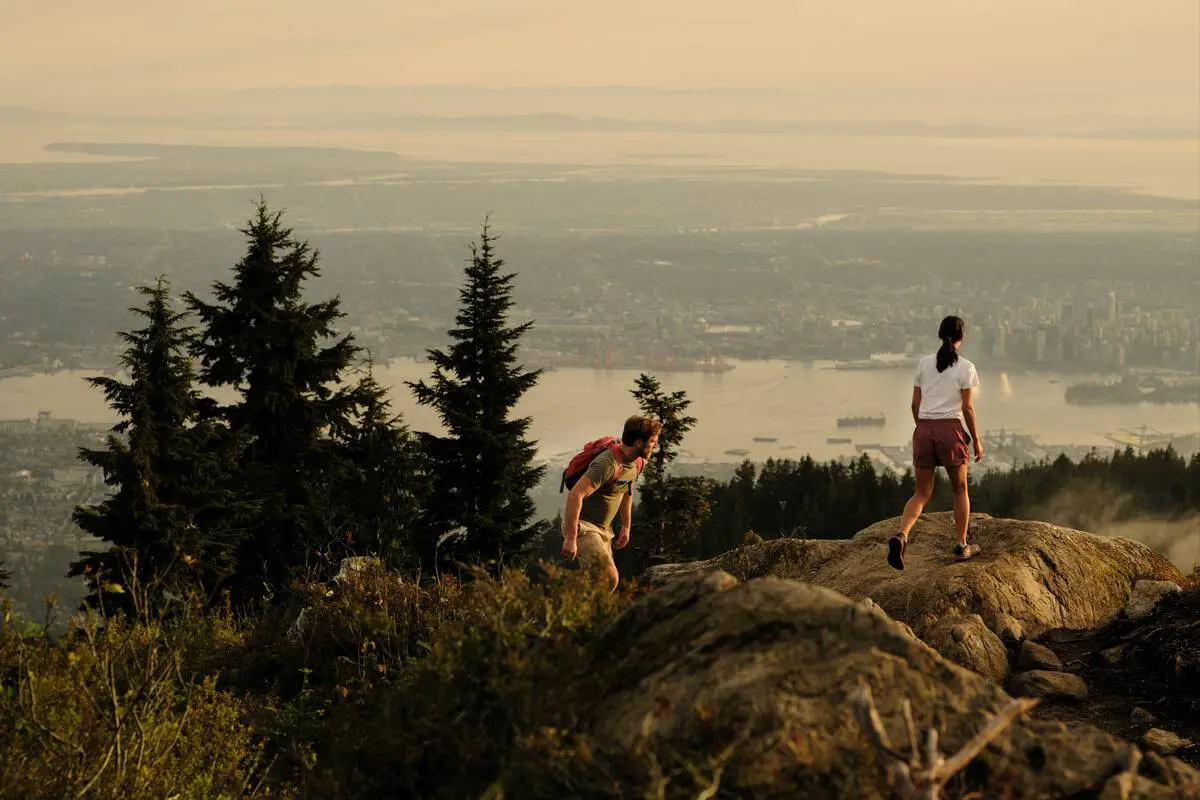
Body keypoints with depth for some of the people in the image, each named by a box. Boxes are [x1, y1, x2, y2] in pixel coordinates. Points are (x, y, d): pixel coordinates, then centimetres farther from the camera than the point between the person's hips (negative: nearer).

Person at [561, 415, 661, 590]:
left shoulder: (635, 463, 5)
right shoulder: (608, 464, -26)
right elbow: (575, 495, -32)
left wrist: (626, 526, 25)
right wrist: (570, 538, -33)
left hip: (603, 529, 9)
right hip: (582, 525, -9)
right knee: (610, 578, -20)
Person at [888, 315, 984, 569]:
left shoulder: (924, 363, 7)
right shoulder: (965, 368, -5)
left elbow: (915, 403, 9)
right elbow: (968, 408, -6)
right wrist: (976, 440, 3)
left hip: (924, 428, 3)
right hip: (951, 429, -3)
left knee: (922, 493, 7)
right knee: (960, 489, 16)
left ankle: (901, 535, -19)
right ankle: (962, 546, 20)